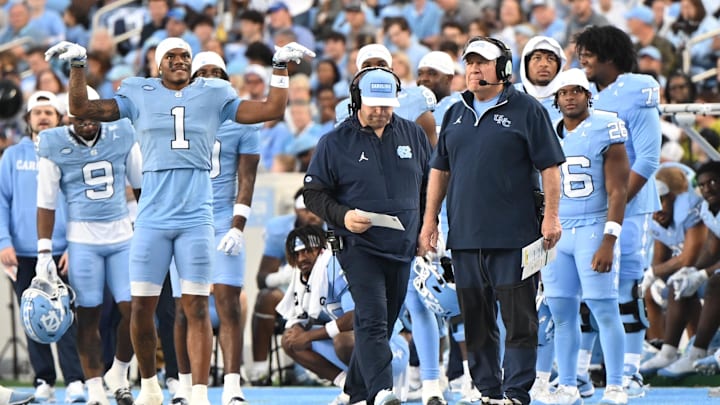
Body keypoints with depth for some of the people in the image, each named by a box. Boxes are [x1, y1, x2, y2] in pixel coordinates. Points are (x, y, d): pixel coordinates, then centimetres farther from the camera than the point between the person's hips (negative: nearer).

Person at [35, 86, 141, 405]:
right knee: (88, 316, 0)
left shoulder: (121, 137, 3)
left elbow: (142, 184, 14)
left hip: (123, 237, 2)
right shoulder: (55, 146, -4)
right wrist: (44, 252, -4)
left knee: (133, 309, -5)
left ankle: (119, 375, 18)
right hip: (83, 240, -2)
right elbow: (46, 203, 0)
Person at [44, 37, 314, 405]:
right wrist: (77, 66, 0)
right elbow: (81, 108, 7)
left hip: (196, 218, -1)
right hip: (152, 218, 1)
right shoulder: (140, 95, 7)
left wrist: (281, 68, 5)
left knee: (197, 308, -4)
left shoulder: (213, 96, 8)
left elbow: (272, 110, 9)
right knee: (141, 307, 1)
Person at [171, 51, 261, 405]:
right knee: (185, 308, 3)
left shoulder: (241, 122, 5)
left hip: (224, 223, -1)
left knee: (228, 303, -10)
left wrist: (237, 229, -8)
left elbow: (246, 180, 2)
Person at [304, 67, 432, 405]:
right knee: (372, 321, -18)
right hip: (359, 246, -4)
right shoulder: (335, 143, 1)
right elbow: (313, 193, 3)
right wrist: (342, 216, -14)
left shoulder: (413, 135, 10)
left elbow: (430, 185, 18)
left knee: (383, 323, 9)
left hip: (403, 248, 4)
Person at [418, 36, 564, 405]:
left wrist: (551, 217, -10)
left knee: (518, 317, -5)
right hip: (464, 234, 5)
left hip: (513, 236, -5)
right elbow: (440, 170, 21)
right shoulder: (456, 114, 15)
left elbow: (549, 166, -4)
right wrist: (430, 220, 15)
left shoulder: (526, 110, -1)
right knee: (475, 319, 8)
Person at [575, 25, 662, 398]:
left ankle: (630, 373, 1)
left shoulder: (636, 94, -8)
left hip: (628, 209, -6)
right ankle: (578, 371, 9)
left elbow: (647, 160, -13)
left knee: (627, 291, -4)